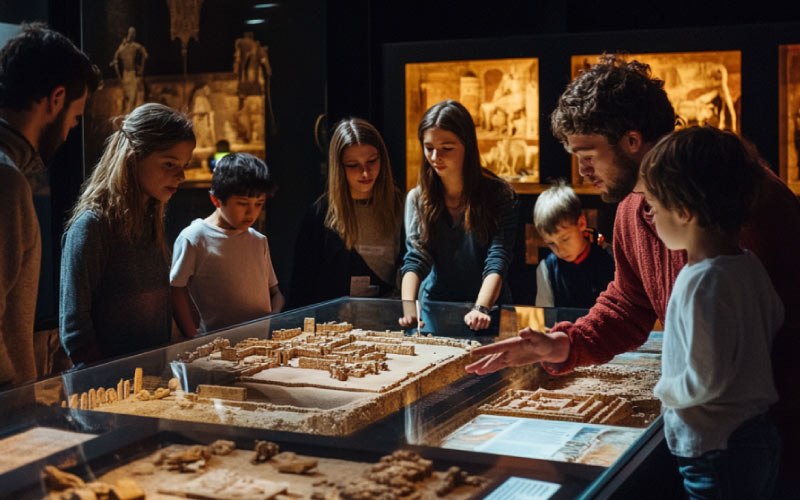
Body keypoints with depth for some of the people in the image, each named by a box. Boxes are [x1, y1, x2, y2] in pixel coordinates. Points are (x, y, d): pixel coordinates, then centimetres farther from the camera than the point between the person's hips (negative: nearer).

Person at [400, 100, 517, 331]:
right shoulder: (417, 198, 3)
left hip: (488, 308, -2)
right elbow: (415, 260, -6)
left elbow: (497, 263, -14)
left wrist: (481, 309, -31)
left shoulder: (499, 195, -6)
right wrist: (408, 306, -24)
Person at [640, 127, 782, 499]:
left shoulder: (702, 283, -26)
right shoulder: (749, 264, 1)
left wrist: (665, 390, -7)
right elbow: (774, 322, 17)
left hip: (717, 453, -9)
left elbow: (706, 380, -27)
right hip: (758, 436, 9)